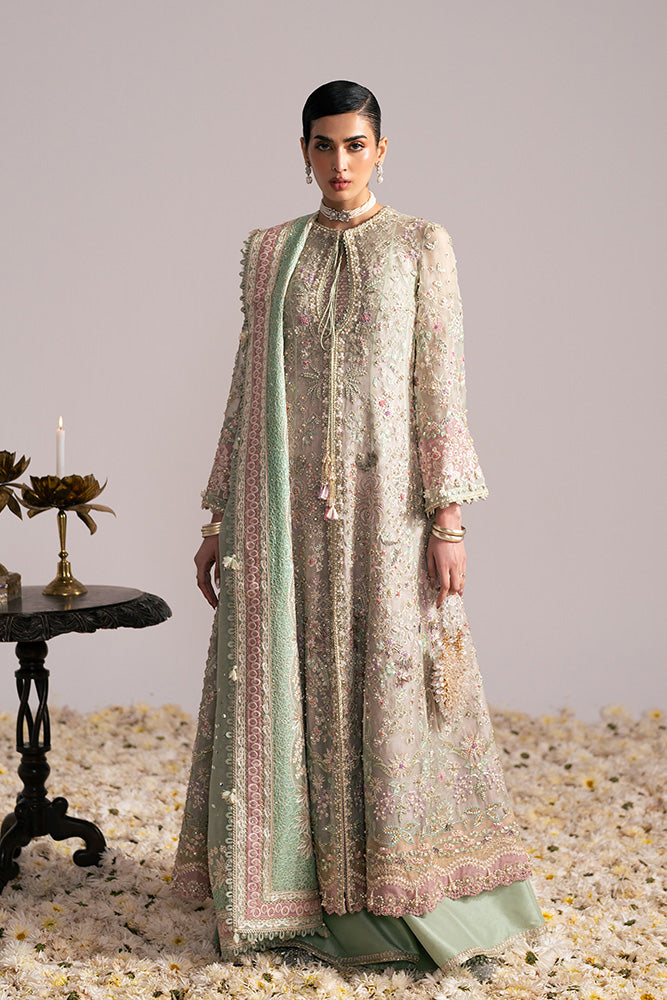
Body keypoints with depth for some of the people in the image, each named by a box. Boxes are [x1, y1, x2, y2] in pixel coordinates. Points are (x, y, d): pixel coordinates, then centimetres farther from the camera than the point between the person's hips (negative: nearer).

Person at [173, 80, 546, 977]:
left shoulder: (423, 246, 3)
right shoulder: (269, 252, 11)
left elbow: (442, 386, -2)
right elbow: (250, 388, 11)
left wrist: (448, 515, -10)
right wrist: (223, 517, 8)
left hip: (385, 498, -3)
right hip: (288, 502, 3)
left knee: (390, 687, 0)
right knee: (288, 688, 4)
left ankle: (397, 899, 14)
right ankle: (296, 893, 16)